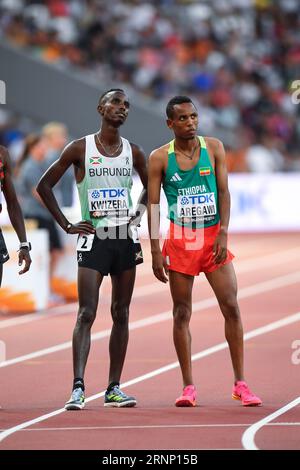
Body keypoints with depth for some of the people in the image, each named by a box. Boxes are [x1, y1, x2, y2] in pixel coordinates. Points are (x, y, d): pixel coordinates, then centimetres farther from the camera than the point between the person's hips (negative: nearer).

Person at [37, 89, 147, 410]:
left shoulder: (133, 152, 7)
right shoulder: (80, 149, -3)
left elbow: (149, 187, 26)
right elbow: (44, 185, 2)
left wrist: (138, 214, 9)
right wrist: (66, 225, -3)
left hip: (126, 238, 4)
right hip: (93, 238, -4)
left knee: (121, 314, 6)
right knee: (86, 314, -13)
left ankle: (114, 388, 10)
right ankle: (78, 387, -19)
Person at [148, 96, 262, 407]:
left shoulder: (214, 148, 2)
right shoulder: (159, 158, -3)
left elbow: (223, 191, 0)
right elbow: (153, 205, -3)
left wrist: (223, 233, -11)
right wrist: (155, 251, -8)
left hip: (213, 238, 1)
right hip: (180, 240, -1)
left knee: (231, 307, -5)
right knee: (182, 313, 2)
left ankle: (240, 384, 2)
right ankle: (188, 387, 8)